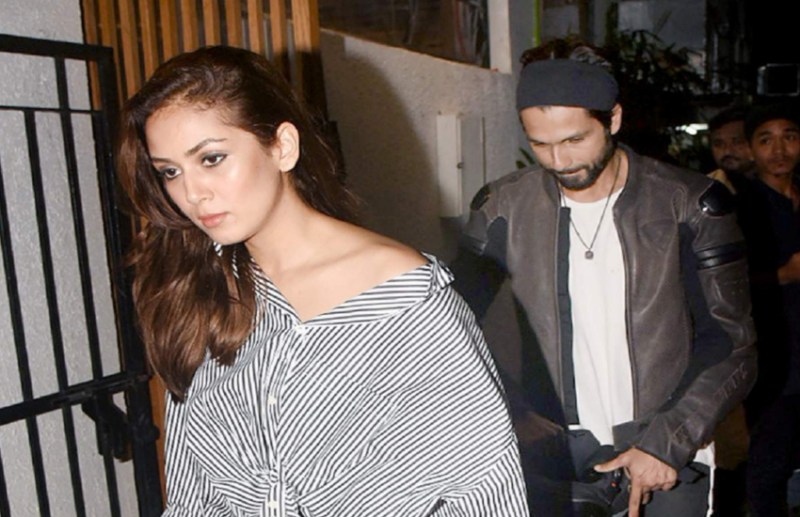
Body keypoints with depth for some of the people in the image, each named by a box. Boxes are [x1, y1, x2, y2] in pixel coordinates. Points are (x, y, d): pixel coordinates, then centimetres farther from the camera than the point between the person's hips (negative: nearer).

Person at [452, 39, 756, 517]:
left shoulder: (689, 206, -7)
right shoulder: (503, 210, -4)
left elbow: (731, 347, -4)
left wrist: (668, 443, -12)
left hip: (669, 456, 0)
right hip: (552, 461, 1)